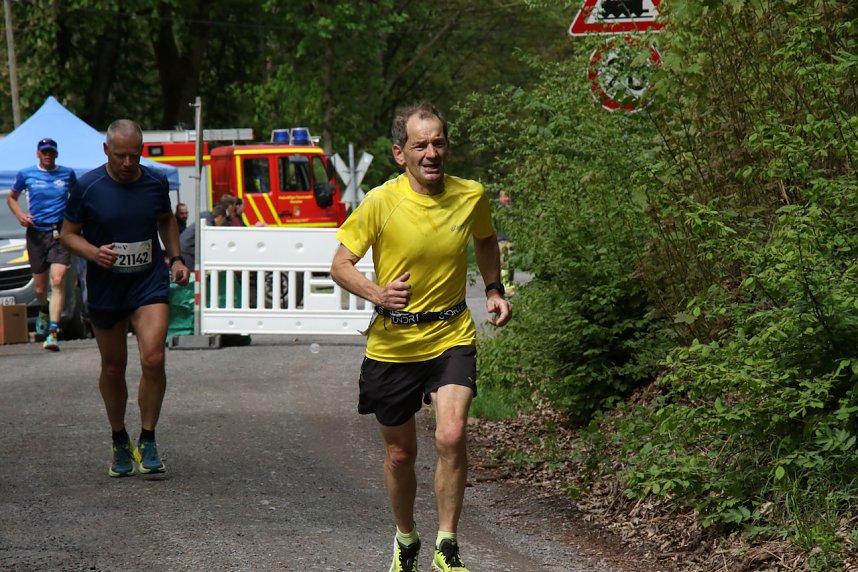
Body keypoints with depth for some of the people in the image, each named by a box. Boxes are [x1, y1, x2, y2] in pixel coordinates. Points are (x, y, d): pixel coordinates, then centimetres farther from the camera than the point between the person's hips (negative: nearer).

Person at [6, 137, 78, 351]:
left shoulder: (67, 174, 7)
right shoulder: (26, 174, 4)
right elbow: (11, 198, 17)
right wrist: (20, 215, -2)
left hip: (61, 232, -1)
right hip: (36, 233, 1)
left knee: (57, 281, -18)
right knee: (40, 287, 9)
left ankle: (52, 333, -22)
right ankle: (43, 311, 46)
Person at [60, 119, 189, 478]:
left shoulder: (155, 183, -1)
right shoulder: (87, 188, -9)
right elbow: (68, 234, -1)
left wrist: (175, 258, 7)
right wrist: (94, 252, -20)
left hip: (150, 286, 0)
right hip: (105, 290, 0)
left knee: (153, 360, -16)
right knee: (113, 368, 10)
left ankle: (147, 442, -1)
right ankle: (120, 443, 29)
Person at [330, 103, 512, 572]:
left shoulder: (471, 196, -4)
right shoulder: (380, 202, -12)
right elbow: (340, 264, -7)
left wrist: (493, 291, 8)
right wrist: (378, 294, -25)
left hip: (451, 338, 0)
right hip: (392, 342, 0)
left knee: (451, 435, -21)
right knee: (400, 452, 12)